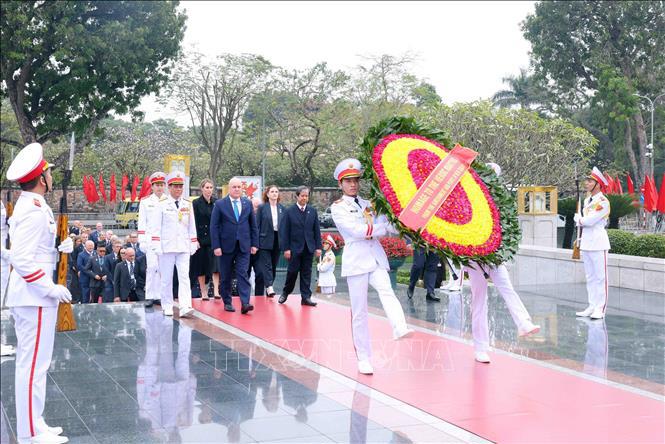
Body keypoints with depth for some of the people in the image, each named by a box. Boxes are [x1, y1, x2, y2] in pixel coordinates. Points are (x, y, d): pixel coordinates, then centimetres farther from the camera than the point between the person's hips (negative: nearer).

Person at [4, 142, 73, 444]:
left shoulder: (30, 207, 14)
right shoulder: (34, 211, -19)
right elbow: (22, 261, -25)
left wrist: (59, 250, 7)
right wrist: (52, 289, -20)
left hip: (32, 297, 11)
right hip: (35, 298, -11)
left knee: (30, 362, 16)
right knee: (34, 364, -5)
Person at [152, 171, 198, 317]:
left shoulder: (187, 204, 9)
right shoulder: (162, 203, -1)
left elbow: (192, 226, 12)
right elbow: (157, 226, -2)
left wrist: (193, 244, 8)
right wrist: (157, 246, -7)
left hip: (184, 246, 2)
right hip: (167, 246, -2)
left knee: (184, 277, -7)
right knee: (166, 278, 5)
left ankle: (185, 307, -13)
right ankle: (167, 307, 15)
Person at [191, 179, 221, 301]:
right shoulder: (196, 203, -1)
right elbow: (193, 222, -4)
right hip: (200, 238, -1)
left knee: (215, 263, -10)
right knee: (201, 265, 5)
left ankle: (216, 290, -13)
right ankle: (203, 292, 13)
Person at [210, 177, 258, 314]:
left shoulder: (248, 203, 8)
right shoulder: (220, 204, -1)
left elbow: (253, 225, 11)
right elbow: (214, 226, -4)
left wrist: (254, 244, 6)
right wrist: (216, 246, -10)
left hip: (244, 246, 1)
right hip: (226, 246, -1)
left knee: (243, 274, -8)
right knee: (226, 276, 7)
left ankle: (245, 303, -16)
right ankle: (227, 302, 19)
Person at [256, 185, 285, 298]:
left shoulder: (281, 208, 9)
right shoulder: (262, 207, -1)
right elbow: (257, 225, -2)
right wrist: (256, 242, -8)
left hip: (277, 240, 4)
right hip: (265, 241, -4)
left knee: (274, 265, 8)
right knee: (266, 264, -10)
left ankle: (269, 286, 17)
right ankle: (269, 287, -19)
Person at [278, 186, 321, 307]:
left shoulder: (313, 211, 7)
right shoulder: (290, 211, -2)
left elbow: (317, 230, 7)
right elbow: (284, 231, -4)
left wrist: (318, 247, 1)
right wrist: (286, 248, -9)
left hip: (309, 247, 3)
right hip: (295, 247, -3)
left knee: (306, 273, 5)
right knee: (292, 272, 1)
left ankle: (306, 297, 8)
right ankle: (285, 292, 21)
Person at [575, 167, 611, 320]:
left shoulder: (603, 202, -12)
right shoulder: (587, 201, 14)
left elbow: (589, 220, -18)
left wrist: (578, 218, 0)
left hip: (598, 243, -8)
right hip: (585, 243, 8)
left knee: (600, 277, -3)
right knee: (590, 277, 12)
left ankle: (600, 309, -1)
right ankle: (592, 306, 18)